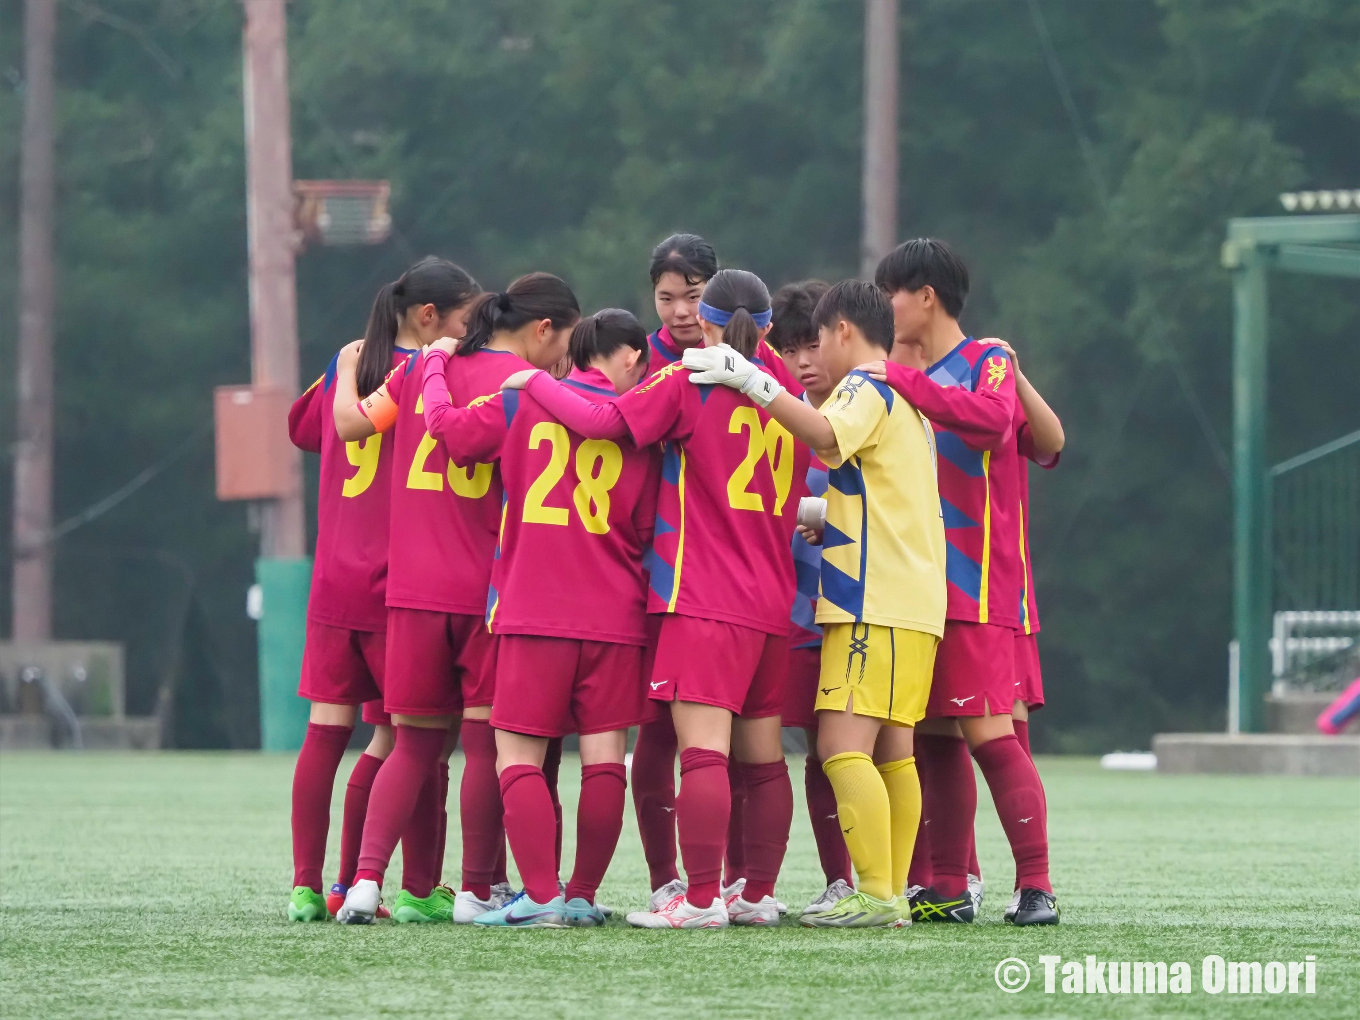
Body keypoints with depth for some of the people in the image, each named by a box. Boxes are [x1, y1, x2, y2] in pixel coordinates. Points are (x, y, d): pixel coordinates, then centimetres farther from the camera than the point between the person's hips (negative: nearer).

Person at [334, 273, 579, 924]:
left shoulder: (422, 368, 9)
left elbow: (351, 423, 14)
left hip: (412, 587, 5)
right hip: (488, 589, -5)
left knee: (416, 743, 10)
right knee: (486, 741, 3)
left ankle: (366, 878, -2)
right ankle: (476, 892, 5)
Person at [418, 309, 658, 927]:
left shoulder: (522, 404, 0)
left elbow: (445, 425, 0)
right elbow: (646, 528, 9)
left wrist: (436, 365, 17)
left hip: (532, 614, -1)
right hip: (615, 615, 2)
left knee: (518, 755, 0)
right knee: (604, 759, 6)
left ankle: (540, 896, -10)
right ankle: (583, 896, 6)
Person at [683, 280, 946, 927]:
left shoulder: (866, 387, -7)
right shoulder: (906, 400, 22)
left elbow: (828, 436, -29)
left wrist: (752, 382, -27)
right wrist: (822, 521, 35)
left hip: (873, 600, -10)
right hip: (914, 600, 10)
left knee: (843, 745, -15)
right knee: (891, 751, 12)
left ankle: (876, 895, -20)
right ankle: (892, 894, 13)